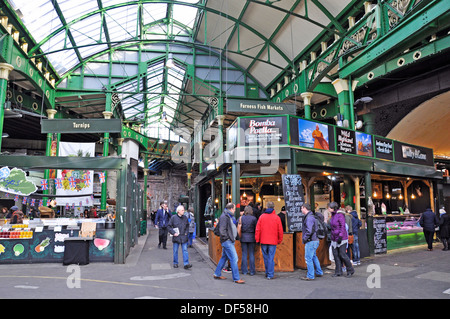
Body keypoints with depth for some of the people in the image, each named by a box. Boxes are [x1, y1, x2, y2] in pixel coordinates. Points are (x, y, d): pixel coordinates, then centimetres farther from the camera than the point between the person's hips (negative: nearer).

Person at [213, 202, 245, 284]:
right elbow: (222, 230, -20)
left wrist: (233, 237, 13)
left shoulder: (228, 216, 16)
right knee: (234, 259, -8)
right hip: (227, 241, -10)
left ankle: (217, 274, 28)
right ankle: (236, 278, -2)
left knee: (224, 257, 17)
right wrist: (227, 238, -16)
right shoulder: (224, 216, -16)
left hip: (229, 241, 10)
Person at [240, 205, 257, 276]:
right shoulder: (254, 218, -7)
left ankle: (244, 271, 13)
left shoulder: (241, 218, -3)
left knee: (244, 254, 8)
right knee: (251, 254, 7)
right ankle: (252, 271, 11)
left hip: (243, 237, 1)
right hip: (251, 237, -1)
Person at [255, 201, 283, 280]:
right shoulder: (276, 217, -4)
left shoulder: (262, 216, -1)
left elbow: (257, 229, 0)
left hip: (263, 241, 2)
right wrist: (279, 240, 11)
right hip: (273, 241, -2)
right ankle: (270, 275, 2)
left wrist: (257, 239, 8)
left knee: (265, 257, 15)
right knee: (271, 258, 2)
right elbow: (280, 230, 0)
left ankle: (267, 272, 25)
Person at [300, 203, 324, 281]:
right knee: (314, 257, 22)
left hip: (311, 241, -10)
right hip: (315, 240, 10)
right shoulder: (311, 216, 12)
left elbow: (309, 231, -27)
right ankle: (319, 272, 32)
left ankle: (310, 276, 3)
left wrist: (304, 239, -14)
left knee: (308, 258, -3)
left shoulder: (309, 218, -19)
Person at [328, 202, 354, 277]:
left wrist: (340, 236, -22)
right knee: (335, 255, 5)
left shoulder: (340, 215, -14)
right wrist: (331, 236, 21)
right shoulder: (333, 215, 11)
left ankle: (350, 270, 14)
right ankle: (338, 272, 13)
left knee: (342, 255, -4)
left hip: (341, 239, -8)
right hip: (334, 239, 8)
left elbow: (342, 226, -17)